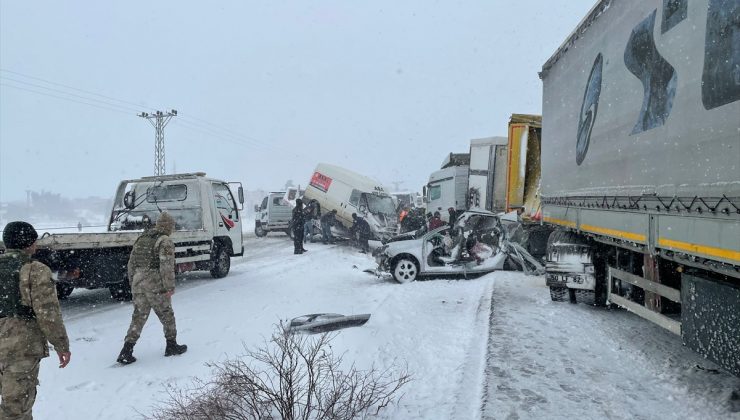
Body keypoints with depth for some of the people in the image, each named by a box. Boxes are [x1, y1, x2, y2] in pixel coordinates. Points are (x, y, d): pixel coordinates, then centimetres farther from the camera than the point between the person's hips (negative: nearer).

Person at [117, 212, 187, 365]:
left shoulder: (141, 239, 15)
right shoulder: (165, 242, -10)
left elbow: (131, 263, 18)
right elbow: (167, 267, -17)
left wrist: (133, 283, 25)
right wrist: (170, 287, -13)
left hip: (138, 284, 7)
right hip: (156, 285, -6)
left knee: (138, 317, 12)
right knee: (167, 315, 10)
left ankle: (126, 351, 5)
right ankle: (171, 345, 21)